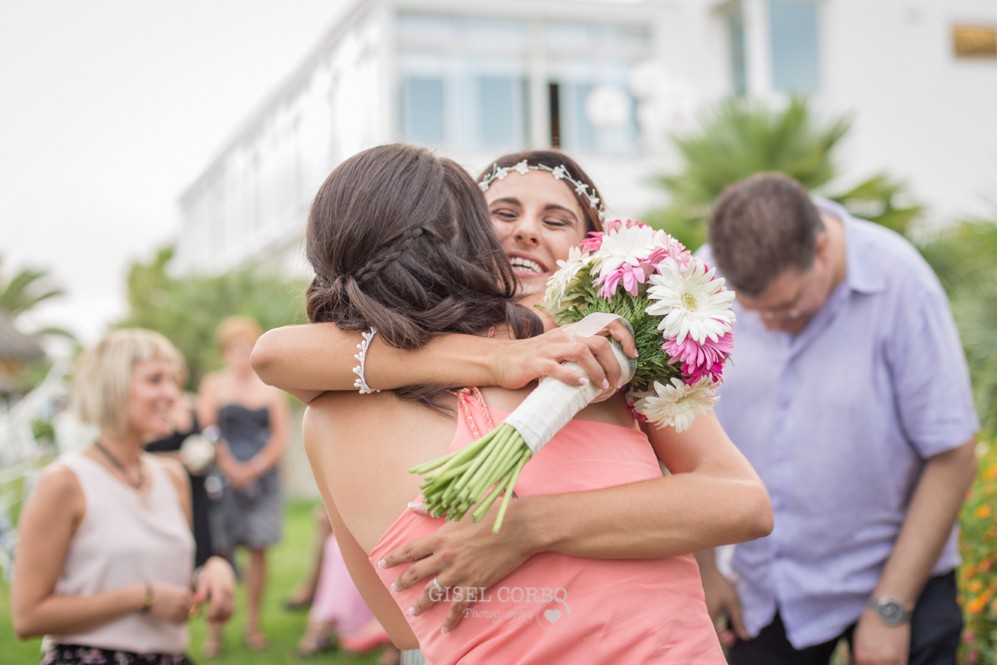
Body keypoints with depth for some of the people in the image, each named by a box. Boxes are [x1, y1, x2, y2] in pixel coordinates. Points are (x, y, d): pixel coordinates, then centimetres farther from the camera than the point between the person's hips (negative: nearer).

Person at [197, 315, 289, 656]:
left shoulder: (269, 387, 11)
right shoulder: (213, 384, 5)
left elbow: (280, 436, 6)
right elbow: (206, 432, -2)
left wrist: (255, 468, -6)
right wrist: (230, 467, -10)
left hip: (261, 475, 2)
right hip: (223, 477, -2)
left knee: (258, 549, 2)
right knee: (220, 551, -4)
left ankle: (253, 625, 9)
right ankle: (215, 628, 1)